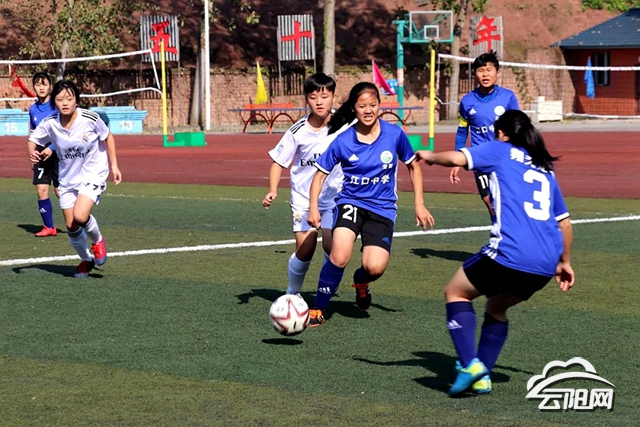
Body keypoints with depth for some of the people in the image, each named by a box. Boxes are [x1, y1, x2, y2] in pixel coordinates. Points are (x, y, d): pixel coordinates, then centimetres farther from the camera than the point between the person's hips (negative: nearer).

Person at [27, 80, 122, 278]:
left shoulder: (90, 119, -19)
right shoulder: (49, 124, -13)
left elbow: (107, 137, -1)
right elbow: (33, 139, 3)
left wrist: (114, 165, 0)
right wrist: (32, 152, -20)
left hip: (93, 173, -4)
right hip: (67, 178, 4)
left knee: (80, 216, -25)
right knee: (71, 226, 5)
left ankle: (97, 240, 8)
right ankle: (86, 260, 33)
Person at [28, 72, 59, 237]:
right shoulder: (33, 109, 9)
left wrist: (52, 148, -21)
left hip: (58, 153, -5)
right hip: (41, 154, 5)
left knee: (60, 191, -5)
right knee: (41, 190, -3)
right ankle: (49, 227, 6)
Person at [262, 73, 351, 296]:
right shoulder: (298, 131, -12)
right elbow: (279, 161, -4)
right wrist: (273, 190, -17)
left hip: (334, 196, 1)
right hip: (304, 196, -1)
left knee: (332, 247, -13)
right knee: (305, 249, -8)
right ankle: (292, 293, 15)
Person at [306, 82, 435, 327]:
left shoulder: (394, 135, -5)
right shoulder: (343, 141, -8)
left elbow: (413, 167, 9)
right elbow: (321, 174, 3)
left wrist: (419, 204, 5)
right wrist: (313, 207, -10)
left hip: (382, 208, 1)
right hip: (350, 202, -1)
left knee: (375, 267, -19)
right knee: (339, 256, -27)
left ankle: (361, 281, 21)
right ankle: (318, 309, -6)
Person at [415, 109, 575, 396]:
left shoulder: (500, 151, 9)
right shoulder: (546, 169, 25)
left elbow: (458, 158, -8)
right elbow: (565, 223, 28)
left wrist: (430, 157, 12)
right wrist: (564, 263, 40)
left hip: (509, 254, -6)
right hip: (546, 265, 6)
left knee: (456, 292, 15)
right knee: (497, 307, 29)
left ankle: (470, 364, -2)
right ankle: (482, 377, 21)